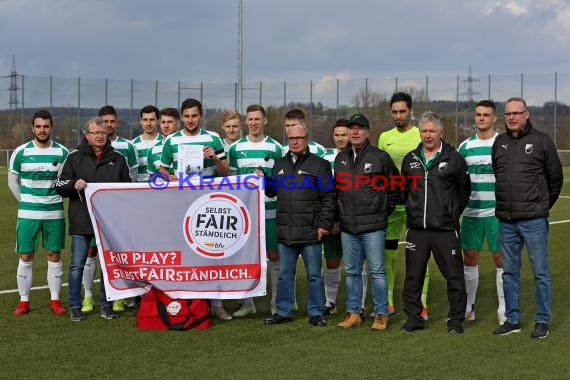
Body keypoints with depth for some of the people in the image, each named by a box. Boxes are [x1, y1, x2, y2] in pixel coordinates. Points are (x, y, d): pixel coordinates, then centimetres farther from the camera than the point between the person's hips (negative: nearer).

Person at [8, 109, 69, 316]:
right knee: (26, 257, 2)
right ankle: (24, 301, 11)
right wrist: (25, 201, 11)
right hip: (27, 213, 0)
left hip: (54, 213, 1)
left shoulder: (62, 152, -1)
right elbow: (12, 181, 9)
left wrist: (55, 199, 8)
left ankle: (55, 300, 13)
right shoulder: (21, 152, -2)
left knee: (54, 255, 5)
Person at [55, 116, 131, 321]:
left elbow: (128, 186, 16)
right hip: (81, 221, -2)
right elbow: (59, 185, 2)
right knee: (77, 265, 3)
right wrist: (74, 184, -17)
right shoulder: (75, 157, 3)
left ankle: (106, 305, 19)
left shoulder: (118, 158, 8)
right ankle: (75, 307, 14)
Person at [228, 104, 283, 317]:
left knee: (274, 255, 1)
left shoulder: (275, 148, 4)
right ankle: (247, 303, 15)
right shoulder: (236, 148, 9)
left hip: (270, 210, -2)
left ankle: (277, 303, 9)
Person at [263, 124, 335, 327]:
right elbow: (273, 191, 24)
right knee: (285, 274, 10)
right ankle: (283, 311, 20)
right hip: (285, 232, 4)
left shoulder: (319, 164, -1)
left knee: (314, 274, 5)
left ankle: (315, 313, 14)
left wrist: (324, 224, -11)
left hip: (310, 233, -4)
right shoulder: (279, 164, 15)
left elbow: (328, 197, -5)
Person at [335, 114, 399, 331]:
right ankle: (353, 313, 18)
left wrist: (385, 210, 4)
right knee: (351, 272, 10)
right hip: (347, 226, 5)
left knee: (377, 271, -1)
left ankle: (381, 314, 7)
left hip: (373, 226, -4)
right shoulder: (340, 159, 11)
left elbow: (395, 186, 4)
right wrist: (338, 216, 13)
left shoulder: (380, 157, -3)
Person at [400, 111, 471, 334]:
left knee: (454, 275, 0)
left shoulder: (453, 159, 0)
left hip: (446, 229, -3)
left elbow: (464, 190, 7)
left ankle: (456, 320, 10)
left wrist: (453, 213, 6)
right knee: (413, 276, 7)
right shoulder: (410, 159, 11)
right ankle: (413, 318, 17)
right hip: (417, 228, 3)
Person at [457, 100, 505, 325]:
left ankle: (504, 310, 11)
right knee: (469, 258, 7)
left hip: (497, 212, -3)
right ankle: (468, 307, 19)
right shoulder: (465, 146, 7)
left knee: (500, 258, 0)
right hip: (471, 212, 3)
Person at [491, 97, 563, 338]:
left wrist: (543, 205, 10)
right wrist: (505, 204, 15)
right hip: (505, 220, 5)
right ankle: (512, 320, 21)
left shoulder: (541, 141, -4)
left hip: (533, 220, -5)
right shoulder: (499, 142, 9)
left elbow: (556, 178, 3)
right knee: (509, 272, 11)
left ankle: (542, 321, 10)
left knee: (540, 272, 1)